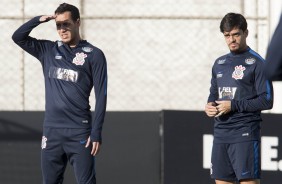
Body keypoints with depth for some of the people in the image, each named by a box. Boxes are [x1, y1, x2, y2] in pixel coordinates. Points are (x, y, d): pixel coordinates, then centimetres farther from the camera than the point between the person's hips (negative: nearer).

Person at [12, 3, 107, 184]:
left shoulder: (94, 55, 0)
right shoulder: (48, 50, 12)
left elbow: (101, 96, -3)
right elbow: (18, 37, 11)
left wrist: (96, 133, -10)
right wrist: (39, 20, -4)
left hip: (80, 132, -4)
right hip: (51, 130, 4)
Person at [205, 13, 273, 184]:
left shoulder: (256, 63, -5)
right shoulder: (219, 63, 16)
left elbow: (267, 101, -10)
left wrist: (234, 106, -14)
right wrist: (210, 105, 2)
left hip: (245, 133, -7)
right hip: (221, 133, 7)